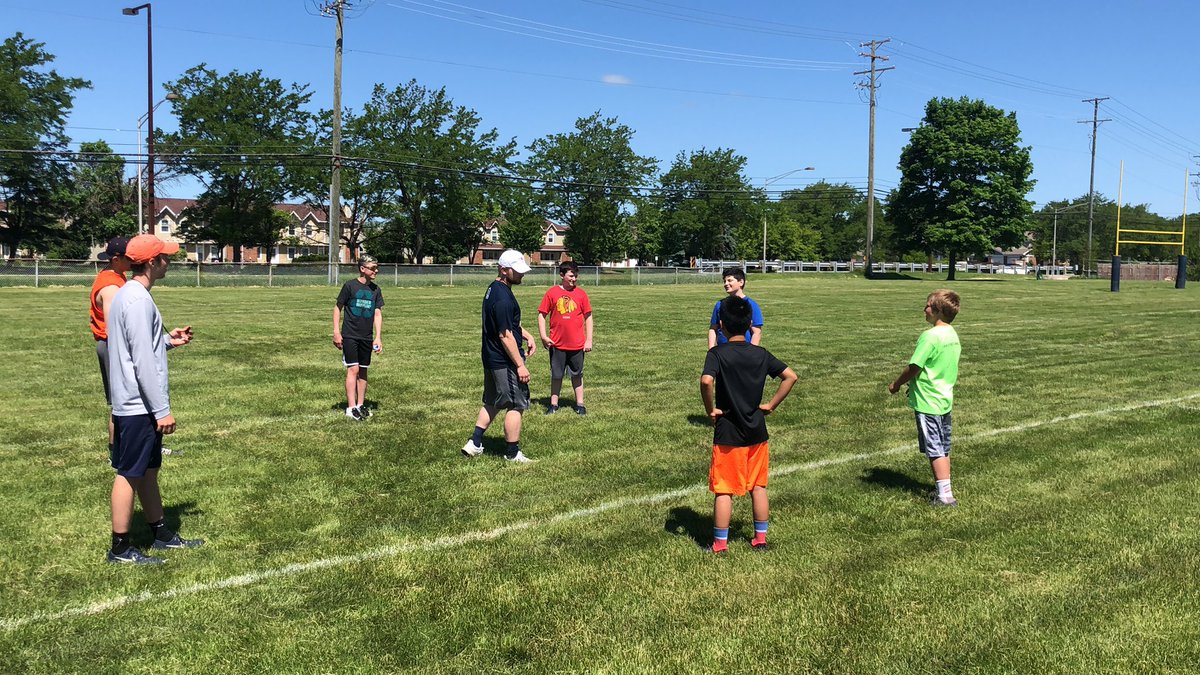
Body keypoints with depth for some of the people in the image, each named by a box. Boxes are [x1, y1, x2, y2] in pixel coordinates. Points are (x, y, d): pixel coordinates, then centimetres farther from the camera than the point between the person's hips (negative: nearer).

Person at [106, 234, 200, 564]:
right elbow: (143, 361, -22)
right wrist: (162, 410, -20)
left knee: (148, 469, 17)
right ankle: (120, 548, 9)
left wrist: (168, 340, 12)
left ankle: (161, 534, 29)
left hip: (134, 404, 10)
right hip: (138, 405, -10)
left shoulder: (127, 295, 12)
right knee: (130, 474, -1)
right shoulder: (138, 300, -19)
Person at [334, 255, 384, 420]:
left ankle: (360, 405, 21)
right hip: (349, 336, -5)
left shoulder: (375, 290, 6)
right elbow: (337, 308, -1)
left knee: (363, 371, 10)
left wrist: (378, 337, -3)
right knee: (353, 369, -10)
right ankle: (351, 408, -7)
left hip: (367, 337, 5)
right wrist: (336, 332, -6)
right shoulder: (350, 286, -6)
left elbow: (378, 314, 5)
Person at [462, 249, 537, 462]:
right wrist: (520, 365, -19)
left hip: (491, 357, 10)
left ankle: (474, 443, 21)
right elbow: (505, 335, -24)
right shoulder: (503, 297, -23)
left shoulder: (493, 289, 10)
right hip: (504, 362, -10)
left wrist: (527, 335, 10)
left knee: (492, 402, 20)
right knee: (516, 405, 2)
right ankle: (512, 453, 12)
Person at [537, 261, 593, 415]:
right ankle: (554, 404, 22)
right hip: (557, 344, -1)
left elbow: (588, 317, 4)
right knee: (556, 375, 10)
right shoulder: (552, 292, -4)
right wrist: (543, 336, -9)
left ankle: (579, 403, 24)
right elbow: (541, 314, 1)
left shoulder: (581, 293, -1)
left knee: (577, 374, 13)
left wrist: (589, 339, 0)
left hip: (577, 344, 1)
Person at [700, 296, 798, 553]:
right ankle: (760, 538, 24)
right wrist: (771, 405, 2)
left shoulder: (717, 353, -13)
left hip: (728, 433, -4)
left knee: (723, 490, 5)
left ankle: (720, 544, 11)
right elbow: (790, 376, -2)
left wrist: (711, 410, -16)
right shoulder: (761, 354, 1)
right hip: (757, 431, 4)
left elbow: (706, 381, -30)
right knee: (758, 486, 16)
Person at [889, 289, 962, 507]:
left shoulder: (930, 336, -20)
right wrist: (912, 383, 18)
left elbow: (914, 367, -19)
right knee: (943, 449, 15)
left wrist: (896, 384, -3)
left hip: (927, 402, -9)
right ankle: (944, 490, 23)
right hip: (945, 399, 9)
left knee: (935, 450, -3)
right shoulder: (953, 335, 8)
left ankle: (945, 495, -1)